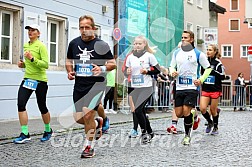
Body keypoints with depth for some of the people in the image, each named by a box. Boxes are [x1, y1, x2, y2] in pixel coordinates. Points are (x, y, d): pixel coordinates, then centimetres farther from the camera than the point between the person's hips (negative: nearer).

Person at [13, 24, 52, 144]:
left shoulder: (41, 46, -10)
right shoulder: (25, 46, 12)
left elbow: (46, 64, -19)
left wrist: (32, 58, -28)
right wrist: (23, 64, 6)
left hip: (40, 81, -6)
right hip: (27, 79, 6)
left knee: (42, 107, 6)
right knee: (21, 104, -11)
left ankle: (48, 131, 30)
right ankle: (25, 134, -7)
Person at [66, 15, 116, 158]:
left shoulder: (101, 45, -5)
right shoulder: (74, 43, 7)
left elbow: (113, 64, -1)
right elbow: (69, 61, 22)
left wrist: (102, 68, -20)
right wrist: (70, 72, 3)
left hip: (96, 84, -5)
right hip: (79, 85, 5)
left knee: (88, 115, -14)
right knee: (78, 118, 5)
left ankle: (89, 146, 6)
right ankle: (97, 123, 38)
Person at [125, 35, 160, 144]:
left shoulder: (149, 56, -4)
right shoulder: (130, 57, 8)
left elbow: (157, 70, -1)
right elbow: (126, 71, 15)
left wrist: (147, 71, -15)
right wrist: (127, 72, -7)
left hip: (146, 87, -5)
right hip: (135, 88, 5)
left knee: (137, 110, -16)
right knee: (142, 111, 10)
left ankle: (144, 132, 0)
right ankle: (150, 132, 26)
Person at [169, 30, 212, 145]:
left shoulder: (198, 54, -1)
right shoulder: (176, 53, 10)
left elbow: (208, 68, 5)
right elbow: (171, 66, 21)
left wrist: (201, 80, -7)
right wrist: (172, 72, -2)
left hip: (191, 87, -4)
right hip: (179, 87, 4)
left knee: (186, 112, -12)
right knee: (179, 114, 1)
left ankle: (187, 135, 6)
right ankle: (192, 115, 34)